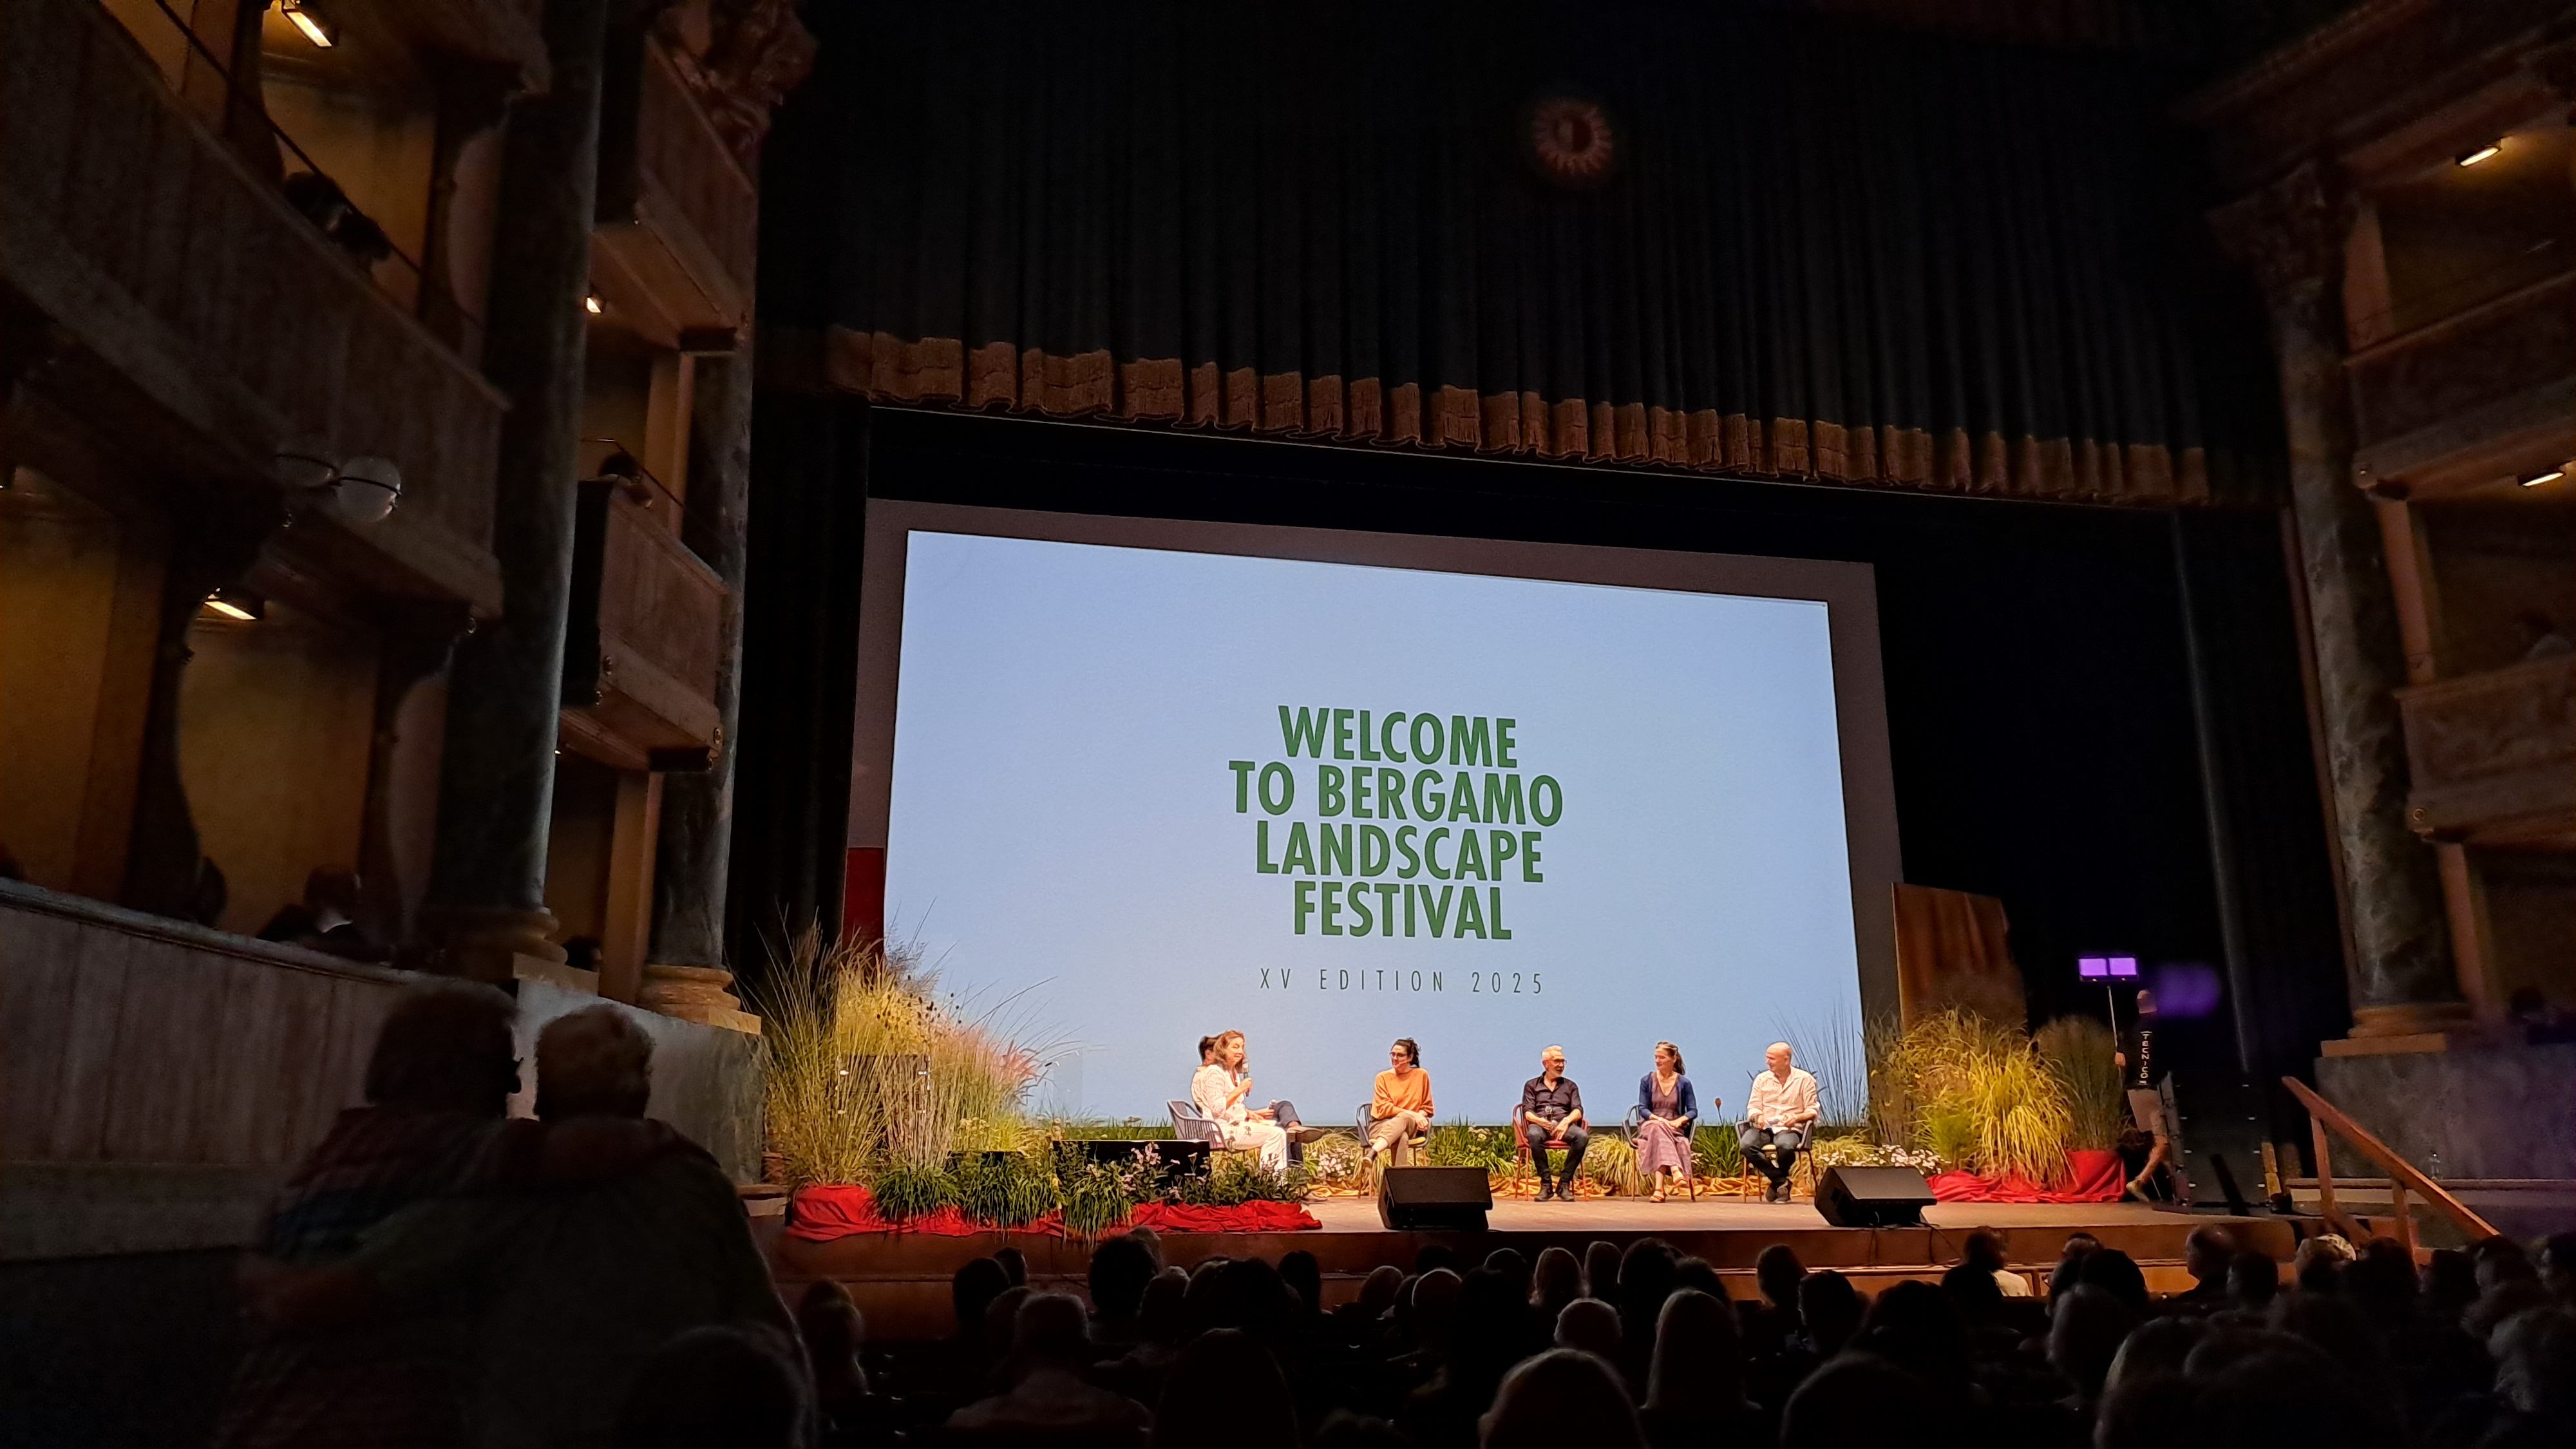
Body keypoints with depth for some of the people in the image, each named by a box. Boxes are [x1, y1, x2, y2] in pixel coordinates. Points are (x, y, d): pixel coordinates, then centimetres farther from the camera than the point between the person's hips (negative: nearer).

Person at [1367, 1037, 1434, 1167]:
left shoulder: (1421, 1075, 7)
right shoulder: (1383, 1077, 3)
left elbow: (1427, 1108, 12)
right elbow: (1384, 1109, -5)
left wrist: (1419, 1116, -13)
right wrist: (1413, 1114, -16)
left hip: (1412, 1126, 1)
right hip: (1382, 1125, -1)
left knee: (1404, 1119, -38)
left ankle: (1372, 1153, -55)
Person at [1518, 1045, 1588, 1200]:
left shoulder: (1570, 1086, 24)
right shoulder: (1532, 1085, 19)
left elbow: (1578, 1111, 10)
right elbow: (1528, 1112, 6)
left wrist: (1566, 1121, -13)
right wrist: (1541, 1121, -17)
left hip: (1564, 1125, 2)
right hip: (1540, 1124, -2)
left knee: (1582, 1136, -33)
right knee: (1534, 1135, -39)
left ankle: (1564, 1184, -25)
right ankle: (1546, 1184, -29)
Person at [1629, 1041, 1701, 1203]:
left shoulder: (1684, 1083, 7)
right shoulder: (1647, 1081, 8)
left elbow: (1693, 1111, 3)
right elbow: (1642, 1109, 2)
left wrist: (1679, 1120, -18)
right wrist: (1658, 1119, -17)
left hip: (1675, 1129, -1)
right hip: (1650, 1125, 1)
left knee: (1659, 1137, -37)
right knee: (1658, 1129, -38)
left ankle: (1659, 1187, -48)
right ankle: (1675, 1170, -57)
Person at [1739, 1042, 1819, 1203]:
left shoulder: (1804, 1079, 5)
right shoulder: (1762, 1078, 14)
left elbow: (1813, 1110, 2)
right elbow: (1753, 1106, 12)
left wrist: (1796, 1118, -19)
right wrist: (1757, 1117, -12)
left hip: (1790, 1128, -3)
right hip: (1764, 1127, 3)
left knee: (1785, 1146, -40)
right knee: (1746, 1144, -32)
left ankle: (1777, 1182, -7)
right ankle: (1781, 1181, -15)